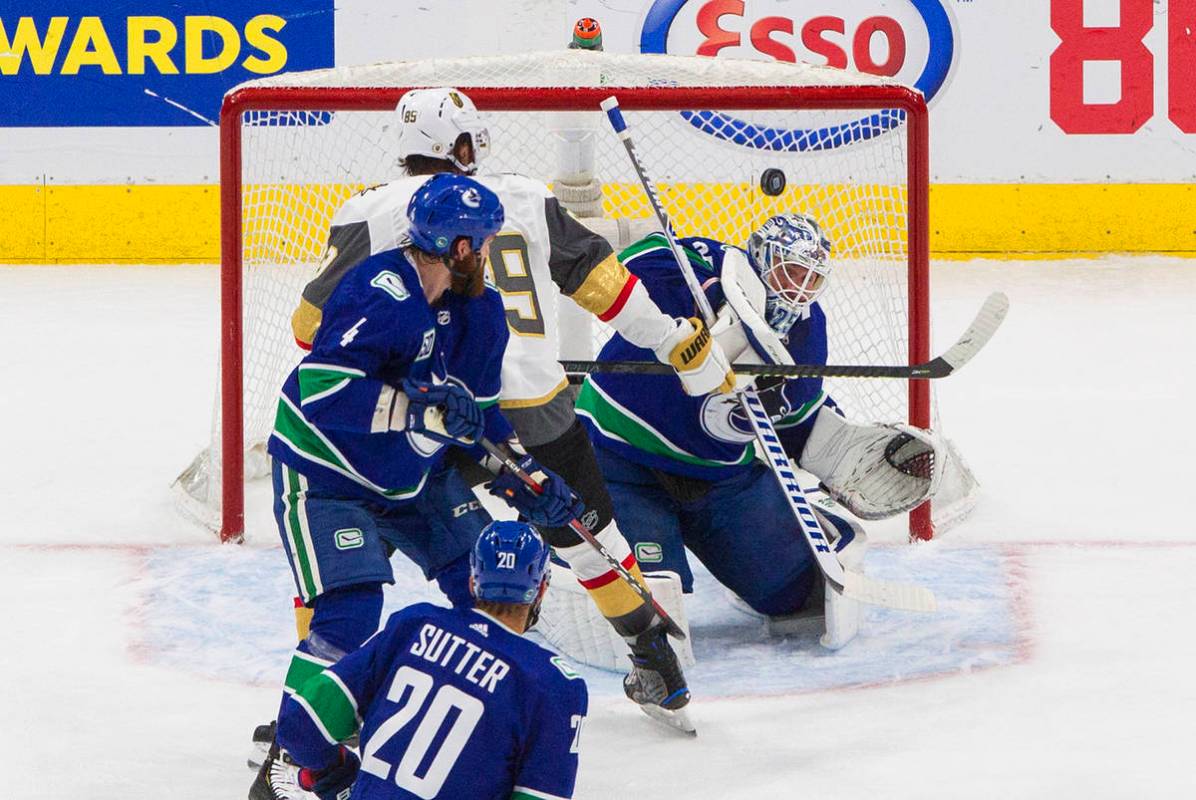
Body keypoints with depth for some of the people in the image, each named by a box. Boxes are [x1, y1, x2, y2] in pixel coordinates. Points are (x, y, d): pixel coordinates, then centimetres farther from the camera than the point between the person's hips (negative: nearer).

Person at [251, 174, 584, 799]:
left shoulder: (479, 311, 1)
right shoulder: (379, 295, -28)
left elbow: (478, 412, 13)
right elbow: (321, 387, -36)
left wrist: (525, 482, 4)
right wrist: (420, 408, -40)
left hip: (415, 476, 8)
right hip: (326, 475, -8)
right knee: (348, 613, -20)